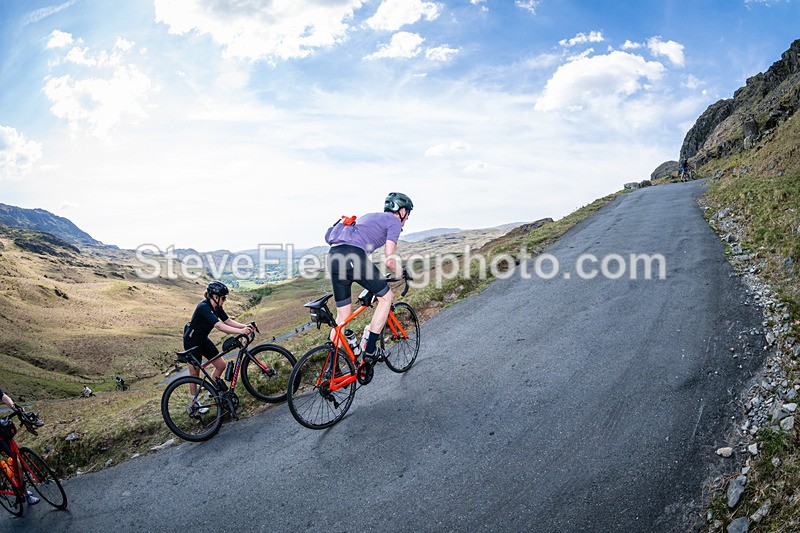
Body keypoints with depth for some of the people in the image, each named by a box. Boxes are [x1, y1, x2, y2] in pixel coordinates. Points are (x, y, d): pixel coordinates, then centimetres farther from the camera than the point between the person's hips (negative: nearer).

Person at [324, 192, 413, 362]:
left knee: (343, 315, 16)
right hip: (352, 256, -8)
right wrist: (400, 273, 22)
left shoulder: (369, 217, 35)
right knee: (386, 296, 12)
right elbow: (389, 260, 1)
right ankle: (370, 350, 10)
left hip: (332, 256, 8)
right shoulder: (394, 221, 10)